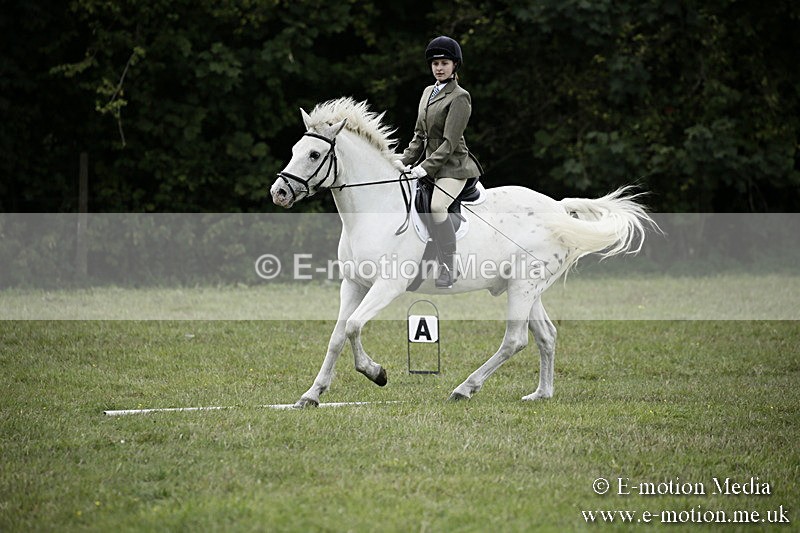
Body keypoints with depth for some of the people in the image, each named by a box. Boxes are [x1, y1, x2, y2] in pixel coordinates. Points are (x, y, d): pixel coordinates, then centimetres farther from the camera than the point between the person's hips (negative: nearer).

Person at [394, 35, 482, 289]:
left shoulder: (460, 98, -9)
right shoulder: (428, 92, 15)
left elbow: (450, 142, -15)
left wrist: (426, 166, -21)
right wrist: (405, 160, 4)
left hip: (452, 165, -9)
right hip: (428, 162, 9)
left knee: (437, 206, -29)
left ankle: (449, 270, -27)